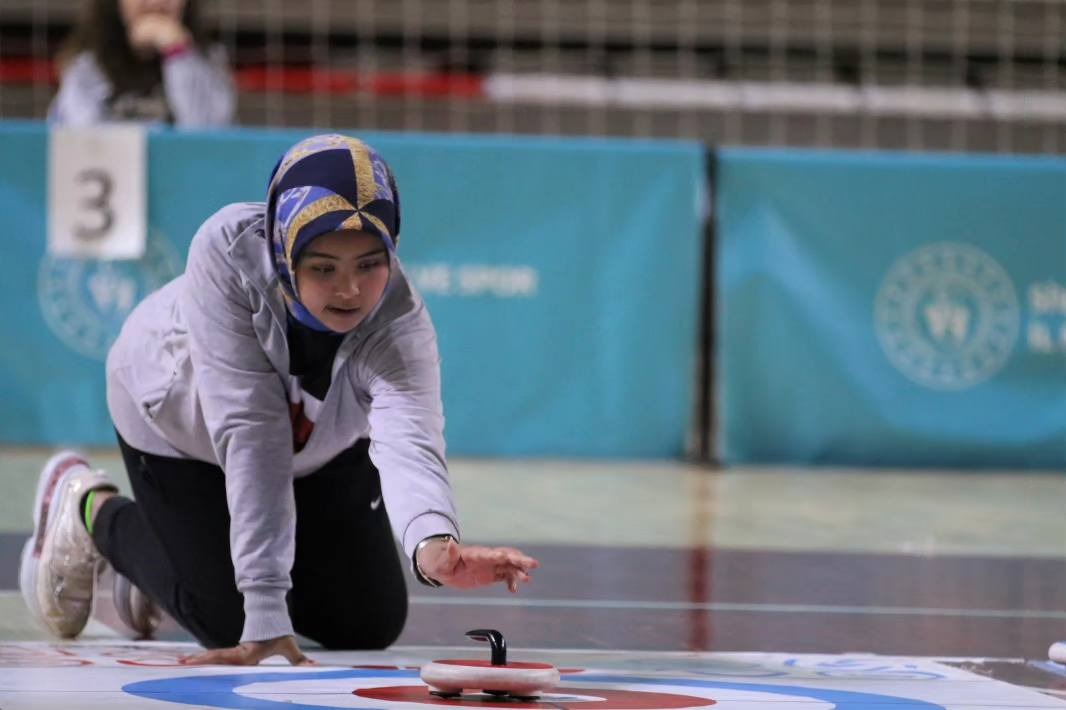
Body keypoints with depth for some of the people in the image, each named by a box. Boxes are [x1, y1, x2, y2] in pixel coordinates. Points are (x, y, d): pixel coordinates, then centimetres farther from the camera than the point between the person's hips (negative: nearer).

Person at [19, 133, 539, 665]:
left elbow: (408, 443, -56)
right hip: (177, 417, -3)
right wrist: (266, 617, -47)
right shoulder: (226, 249, -43)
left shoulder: (400, 322, -38)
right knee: (229, 622, -6)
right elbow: (251, 435, -44)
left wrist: (432, 543, -80)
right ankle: (92, 511, 22)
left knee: (370, 624, 5)